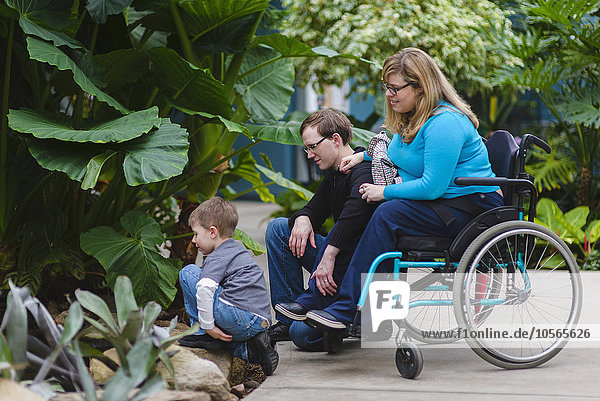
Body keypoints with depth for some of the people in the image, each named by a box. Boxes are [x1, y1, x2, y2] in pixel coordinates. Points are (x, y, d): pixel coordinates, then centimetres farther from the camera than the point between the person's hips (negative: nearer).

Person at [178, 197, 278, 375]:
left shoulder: (217, 258, -2)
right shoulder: (240, 251, 27)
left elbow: (205, 287, -21)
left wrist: (207, 326, -14)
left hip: (239, 317, -9)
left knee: (188, 273, 1)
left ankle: (202, 333, 4)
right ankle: (248, 349, 6)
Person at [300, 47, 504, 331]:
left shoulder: (444, 123, -20)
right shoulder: (413, 118, 11)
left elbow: (432, 187, -25)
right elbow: (397, 152, 32)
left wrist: (385, 192, -16)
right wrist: (364, 155, 15)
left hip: (471, 206, -10)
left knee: (387, 214, -27)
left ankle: (345, 310, -27)